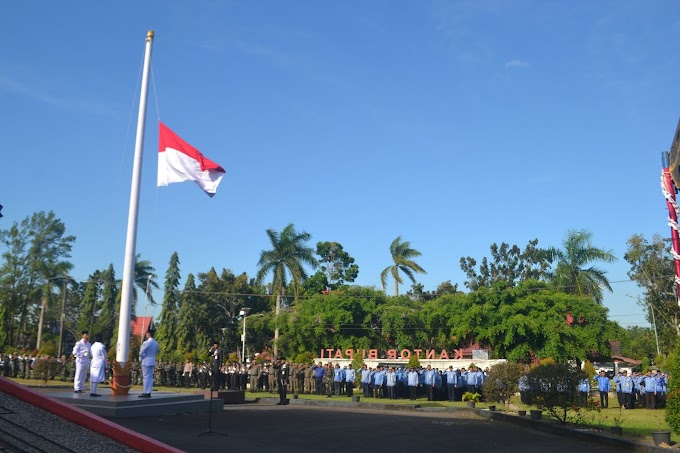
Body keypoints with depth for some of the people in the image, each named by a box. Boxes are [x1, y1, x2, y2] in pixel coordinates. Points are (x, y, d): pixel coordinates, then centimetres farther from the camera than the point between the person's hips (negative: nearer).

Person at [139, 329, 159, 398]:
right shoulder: (156, 343, 9)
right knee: (150, 377, 8)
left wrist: (140, 359, 4)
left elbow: (141, 352, -13)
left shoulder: (147, 342, -15)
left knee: (146, 377, -4)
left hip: (146, 361, -8)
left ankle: (146, 393, -4)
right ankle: (149, 392, 10)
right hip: (153, 361, 8)